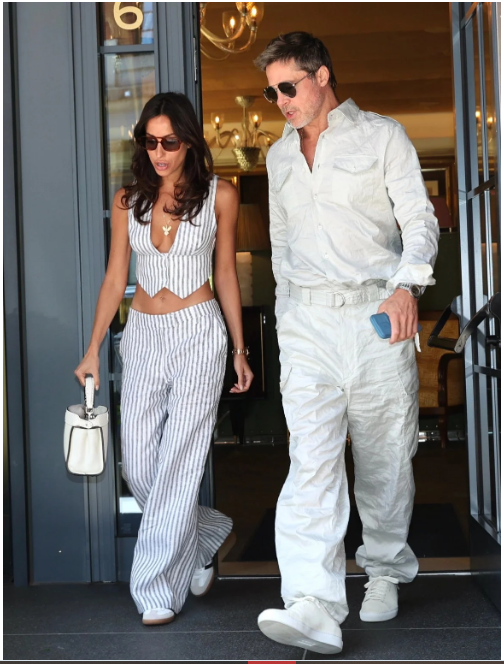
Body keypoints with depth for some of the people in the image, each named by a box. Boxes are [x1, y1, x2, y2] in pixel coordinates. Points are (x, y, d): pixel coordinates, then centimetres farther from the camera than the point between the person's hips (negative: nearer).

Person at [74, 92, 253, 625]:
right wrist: (93, 349, 3)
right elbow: (114, 278, 7)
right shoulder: (128, 200, 6)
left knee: (178, 463, -5)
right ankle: (206, 533, 30)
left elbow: (226, 275, 5)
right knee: (138, 468, 3)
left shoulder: (219, 195, 0)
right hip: (142, 335, 4)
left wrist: (239, 350, 6)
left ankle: (159, 589, 5)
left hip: (198, 333, -3)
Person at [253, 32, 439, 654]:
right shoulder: (279, 156, 19)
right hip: (306, 323, 3)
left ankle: (385, 569, 28)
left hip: (376, 316, -3)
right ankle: (313, 609, -19)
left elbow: (419, 219, -4)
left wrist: (407, 287, -22)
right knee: (310, 460, -12)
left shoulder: (383, 136, 4)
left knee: (384, 457, 6)